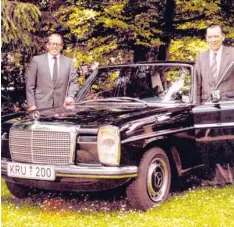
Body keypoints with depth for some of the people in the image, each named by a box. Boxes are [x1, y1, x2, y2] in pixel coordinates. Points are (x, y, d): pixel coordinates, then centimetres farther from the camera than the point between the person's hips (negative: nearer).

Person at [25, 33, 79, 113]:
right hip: (41, 107, -1)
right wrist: (31, 105, -3)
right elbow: (30, 85, 4)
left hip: (61, 107, 1)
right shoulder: (37, 60, 6)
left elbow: (74, 82, 9)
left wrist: (70, 96, -10)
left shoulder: (68, 62, 11)